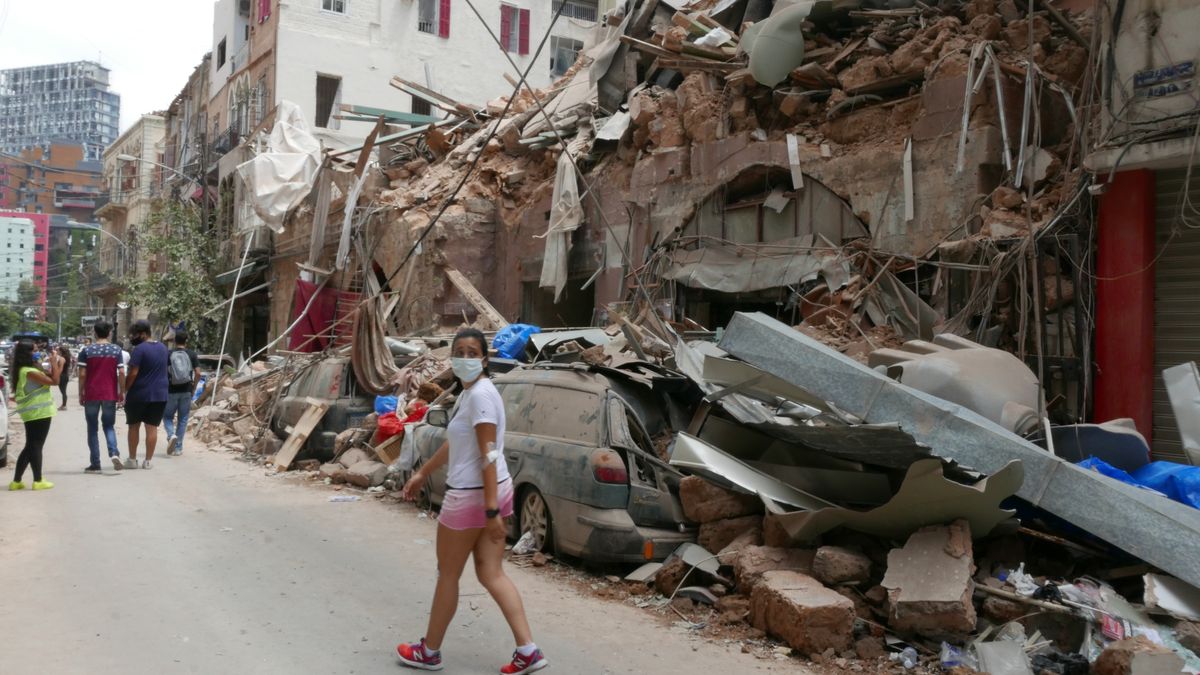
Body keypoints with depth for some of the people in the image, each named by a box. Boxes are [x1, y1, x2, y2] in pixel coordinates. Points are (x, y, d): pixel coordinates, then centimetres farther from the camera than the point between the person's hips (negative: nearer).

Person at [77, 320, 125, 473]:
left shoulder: (87, 351, -3)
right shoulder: (116, 350, -1)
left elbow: (82, 374, -5)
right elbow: (121, 373, -4)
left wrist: (81, 394, 3)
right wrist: (122, 392, 4)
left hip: (91, 395, -1)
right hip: (110, 394, 1)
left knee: (93, 428, 8)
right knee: (109, 426, 13)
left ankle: (95, 464, 8)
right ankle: (114, 453, -13)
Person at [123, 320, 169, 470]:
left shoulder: (140, 349, -14)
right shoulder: (162, 347, 9)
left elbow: (133, 374, -17)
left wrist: (124, 390, -8)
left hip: (139, 394, -5)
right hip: (160, 394, 5)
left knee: (134, 426, 10)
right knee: (152, 427, 5)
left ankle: (132, 459, 15)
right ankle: (148, 461, 6)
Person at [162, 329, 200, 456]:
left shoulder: (168, 355, -2)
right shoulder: (192, 355, 0)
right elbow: (198, 373, -7)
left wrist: (164, 386, 6)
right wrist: (194, 386, 7)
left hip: (171, 391, -1)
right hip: (186, 391, 1)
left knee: (167, 416, 14)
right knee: (182, 419, 8)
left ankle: (171, 435, -14)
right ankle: (178, 448, 10)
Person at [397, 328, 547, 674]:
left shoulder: (481, 394, -19)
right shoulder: (469, 392, 12)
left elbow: (489, 455, -23)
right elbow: (454, 442, 24)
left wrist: (492, 510, -25)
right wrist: (422, 473, 32)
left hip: (472, 495, -9)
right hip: (492, 491, 9)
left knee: (448, 575, 9)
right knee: (491, 574, 10)